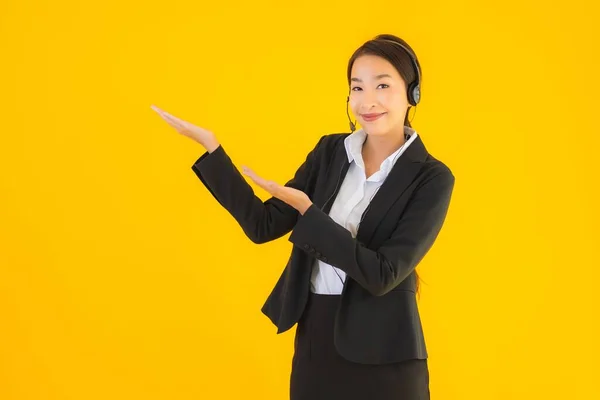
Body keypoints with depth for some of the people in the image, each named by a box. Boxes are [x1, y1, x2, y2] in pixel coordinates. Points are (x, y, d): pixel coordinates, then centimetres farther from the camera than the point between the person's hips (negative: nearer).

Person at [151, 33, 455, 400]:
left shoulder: (432, 178, -12)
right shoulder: (330, 150, 3)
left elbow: (382, 275, -18)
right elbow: (262, 226, 1)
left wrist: (306, 210, -21)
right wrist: (209, 145, -5)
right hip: (313, 338, 4)